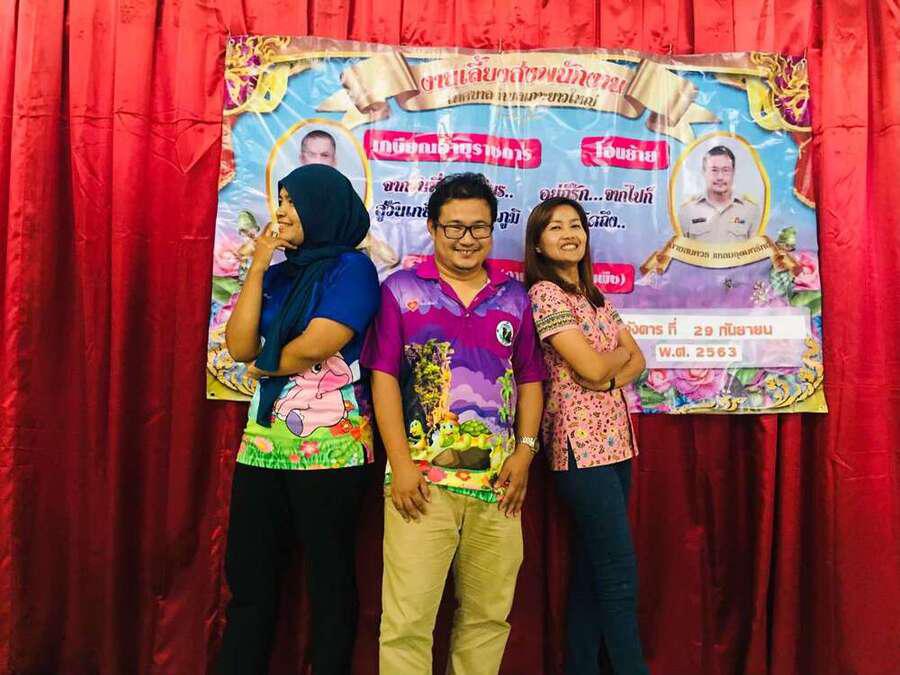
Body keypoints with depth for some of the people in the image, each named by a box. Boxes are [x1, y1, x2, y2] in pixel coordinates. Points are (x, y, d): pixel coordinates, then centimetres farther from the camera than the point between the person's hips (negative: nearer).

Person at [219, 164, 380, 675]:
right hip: (263, 443, 7)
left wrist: (264, 365, 2)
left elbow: (314, 347, -16)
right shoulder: (279, 273, 13)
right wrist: (258, 267, 0)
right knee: (248, 576, 12)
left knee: (330, 579, 7)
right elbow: (240, 347, 1)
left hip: (329, 446, -6)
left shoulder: (352, 267, -5)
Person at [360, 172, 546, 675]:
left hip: (497, 482, 3)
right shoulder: (401, 289, 2)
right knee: (407, 620, 0)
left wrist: (525, 448, 1)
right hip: (422, 479, -3)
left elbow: (530, 379, 13)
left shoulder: (515, 297, 11)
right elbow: (384, 377, -2)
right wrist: (400, 463, -9)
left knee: (489, 615, 13)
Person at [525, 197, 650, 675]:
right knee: (620, 573, -3)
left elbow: (636, 361, 12)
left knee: (592, 569, 13)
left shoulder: (594, 295, 15)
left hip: (614, 439, 8)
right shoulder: (544, 293, -10)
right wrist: (620, 352, 3)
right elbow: (593, 368, -18)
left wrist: (612, 377, -9)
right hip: (582, 444, -8)